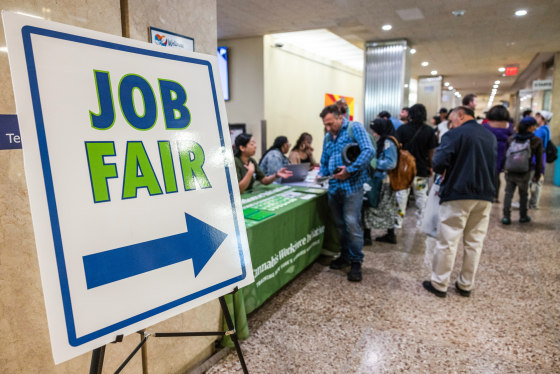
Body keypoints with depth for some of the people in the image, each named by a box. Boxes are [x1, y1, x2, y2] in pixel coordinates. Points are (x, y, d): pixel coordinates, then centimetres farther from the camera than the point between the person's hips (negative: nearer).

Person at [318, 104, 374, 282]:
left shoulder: (355, 128, -2)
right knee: (340, 224, 13)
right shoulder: (328, 137, 19)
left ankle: (356, 261, 6)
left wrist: (350, 170, -20)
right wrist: (321, 174, 3)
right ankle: (345, 255, 28)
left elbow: (368, 151, -14)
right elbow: (324, 162, 25)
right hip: (334, 186, 7)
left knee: (351, 223, -9)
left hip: (352, 185, -7)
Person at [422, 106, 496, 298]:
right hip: (485, 196, 6)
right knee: (474, 242, 12)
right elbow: (494, 165, 21)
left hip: (458, 195, -6)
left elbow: (439, 165, -16)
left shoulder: (454, 135, -9)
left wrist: (446, 172, 4)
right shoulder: (490, 136, 13)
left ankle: (439, 284, 10)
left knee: (447, 241, 2)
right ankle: (466, 285, 22)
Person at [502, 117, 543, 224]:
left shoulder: (512, 139, -1)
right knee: (523, 195, 16)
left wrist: (505, 168, 17)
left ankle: (506, 216, 6)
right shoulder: (537, 141, -5)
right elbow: (539, 160, -1)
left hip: (510, 172, 1)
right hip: (524, 174, -1)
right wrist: (537, 175, 8)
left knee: (508, 193, 9)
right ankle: (523, 216, 29)